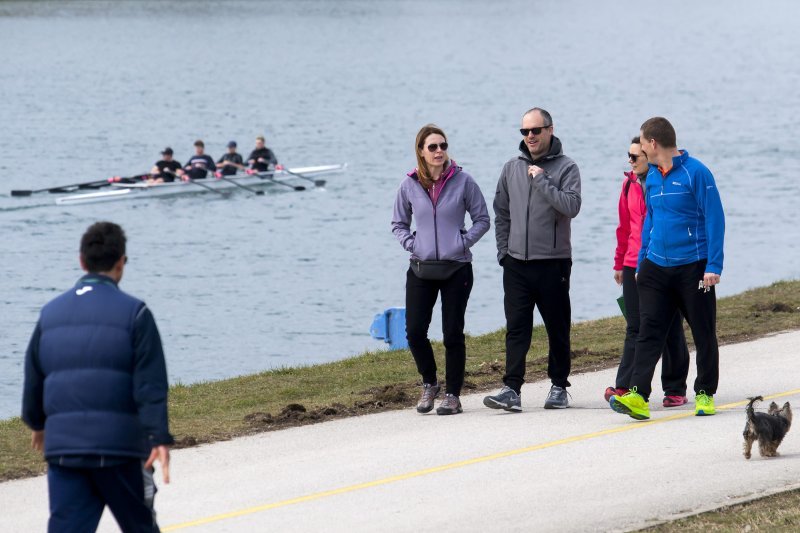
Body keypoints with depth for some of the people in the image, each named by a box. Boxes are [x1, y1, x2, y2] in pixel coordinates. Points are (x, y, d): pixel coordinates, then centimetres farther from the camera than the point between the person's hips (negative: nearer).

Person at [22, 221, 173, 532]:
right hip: (118, 446, -4)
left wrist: (37, 424, 35)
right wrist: (159, 438, -16)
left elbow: (33, 379, 19)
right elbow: (150, 384, -12)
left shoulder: (50, 314, 11)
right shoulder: (133, 313, -5)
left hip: (62, 446, 4)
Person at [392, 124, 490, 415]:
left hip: (456, 268, -2)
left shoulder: (462, 181, -2)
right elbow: (398, 224, 15)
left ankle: (452, 394, 10)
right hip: (421, 269, 2)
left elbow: (482, 219, 5)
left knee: (453, 334, 1)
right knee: (414, 331, -3)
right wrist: (411, 244, -2)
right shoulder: (410, 186, 3)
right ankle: (429, 384, 20)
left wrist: (463, 242, -8)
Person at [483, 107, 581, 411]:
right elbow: (501, 212, 17)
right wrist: (503, 250, 8)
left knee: (557, 329, 6)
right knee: (516, 329, -3)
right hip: (516, 264, 3)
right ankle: (512, 389, -8)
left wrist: (542, 180, -16)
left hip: (553, 264, -3)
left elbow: (571, 206, -18)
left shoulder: (565, 168, -3)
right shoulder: (512, 169, 11)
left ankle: (559, 386, 16)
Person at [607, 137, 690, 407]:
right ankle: (625, 386, -8)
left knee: (670, 330, 5)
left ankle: (675, 389, 13)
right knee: (635, 329, -1)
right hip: (634, 266, 4)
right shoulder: (630, 184, 11)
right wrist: (619, 263, 19)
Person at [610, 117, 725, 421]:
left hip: (692, 268, -6)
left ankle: (705, 394, 18)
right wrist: (641, 263, 19)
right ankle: (637, 397, -15)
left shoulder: (696, 173, -10)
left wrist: (714, 266, -15)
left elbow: (715, 219, -11)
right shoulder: (652, 177, 11)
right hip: (656, 268, 6)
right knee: (648, 332, -6)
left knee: (703, 334, 6)